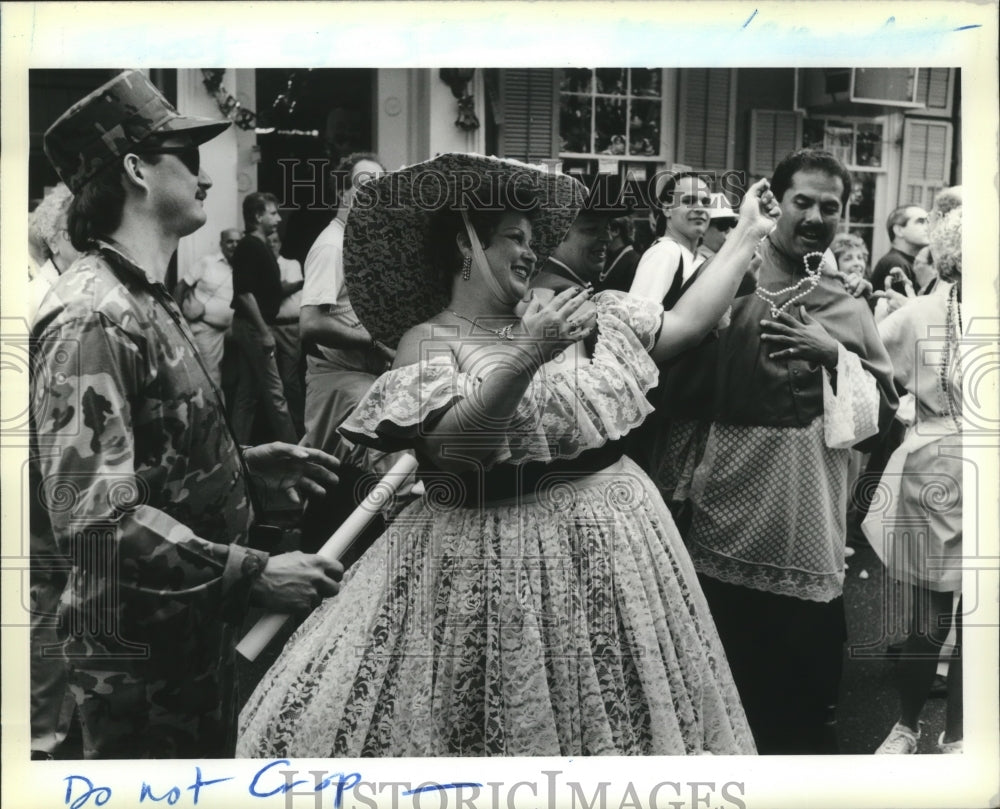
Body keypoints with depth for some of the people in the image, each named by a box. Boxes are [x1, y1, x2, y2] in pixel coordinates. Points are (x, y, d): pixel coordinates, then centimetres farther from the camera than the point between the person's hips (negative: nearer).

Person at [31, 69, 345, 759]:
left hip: (192, 632, 9)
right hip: (139, 655, -9)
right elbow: (96, 519, -28)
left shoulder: (147, 302, 11)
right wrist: (253, 574, -26)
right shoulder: (91, 321, -22)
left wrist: (248, 466, 6)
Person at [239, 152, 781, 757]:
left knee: (612, 719, 15)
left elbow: (688, 323, 10)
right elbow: (454, 448, -24)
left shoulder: (555, 314, 9)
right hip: (498, 562, -5)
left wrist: (749, 235, 11)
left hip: (615, 544, 6)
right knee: (514, 726, 5)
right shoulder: (428, 339, -6)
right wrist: (525, 358, -33)